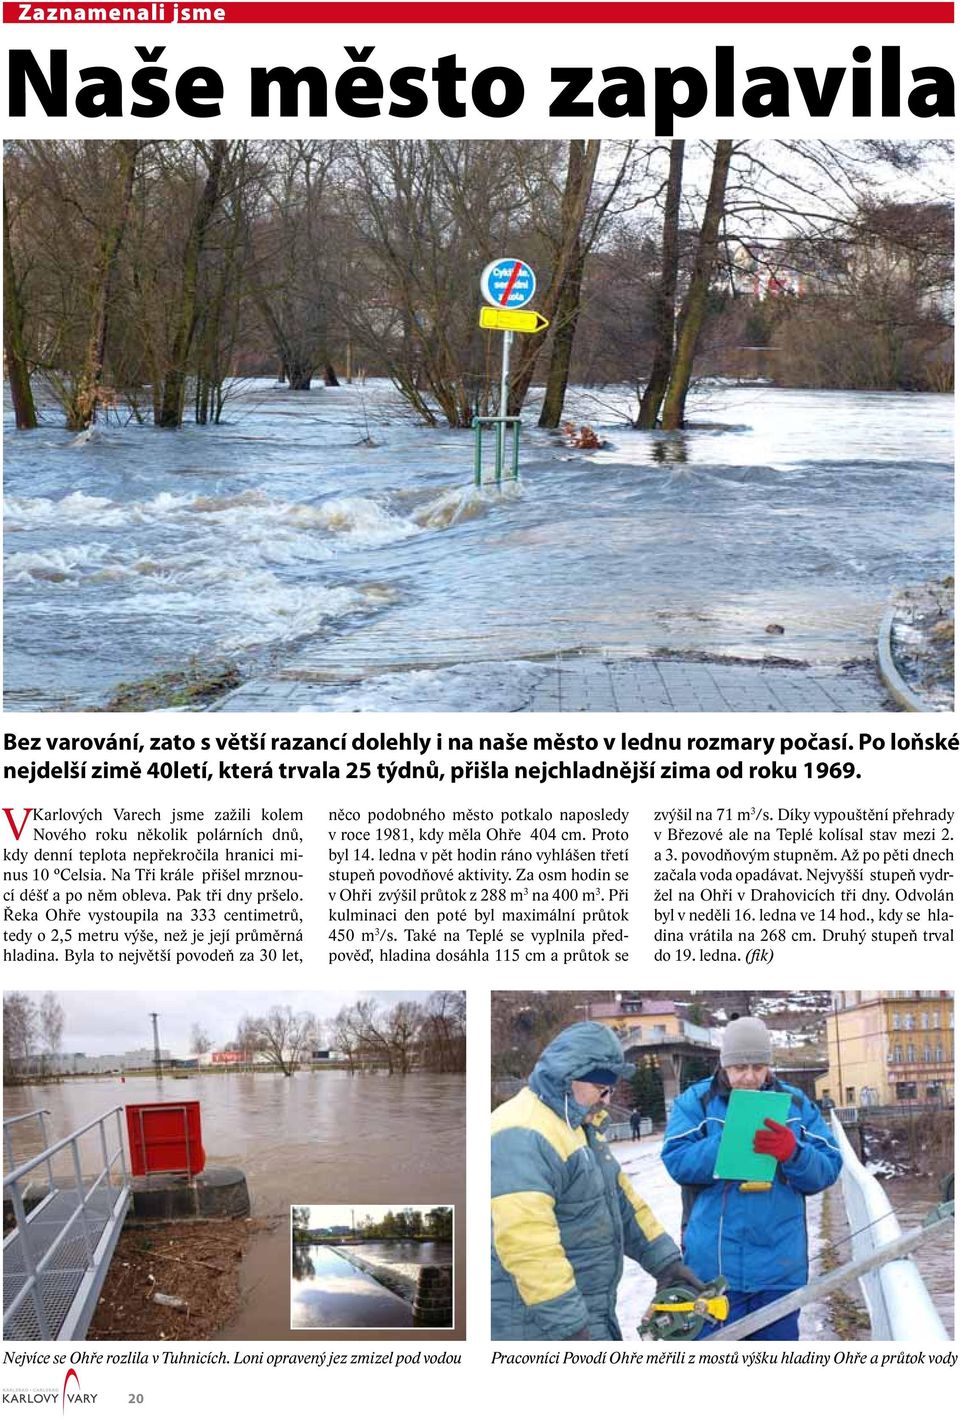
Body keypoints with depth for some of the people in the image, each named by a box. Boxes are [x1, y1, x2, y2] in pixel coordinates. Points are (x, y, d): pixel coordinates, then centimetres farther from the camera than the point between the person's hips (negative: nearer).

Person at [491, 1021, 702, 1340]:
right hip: (542, 1326, -11)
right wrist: (568, 1325, -30)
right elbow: (527, 1241, -30)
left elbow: (621, 1201, 24)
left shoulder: (581, 1127, 15)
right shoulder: (522, 1136, -21)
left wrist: (664, 1260, 16)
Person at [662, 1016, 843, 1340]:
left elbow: (826, 1170, 0)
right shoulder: (696, 1102, 2)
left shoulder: (797, 1104, 8)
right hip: (714, 1264, -2)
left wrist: (792, 1151, -20)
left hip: (780, 1267, 2)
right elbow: (677, 1161, -12)